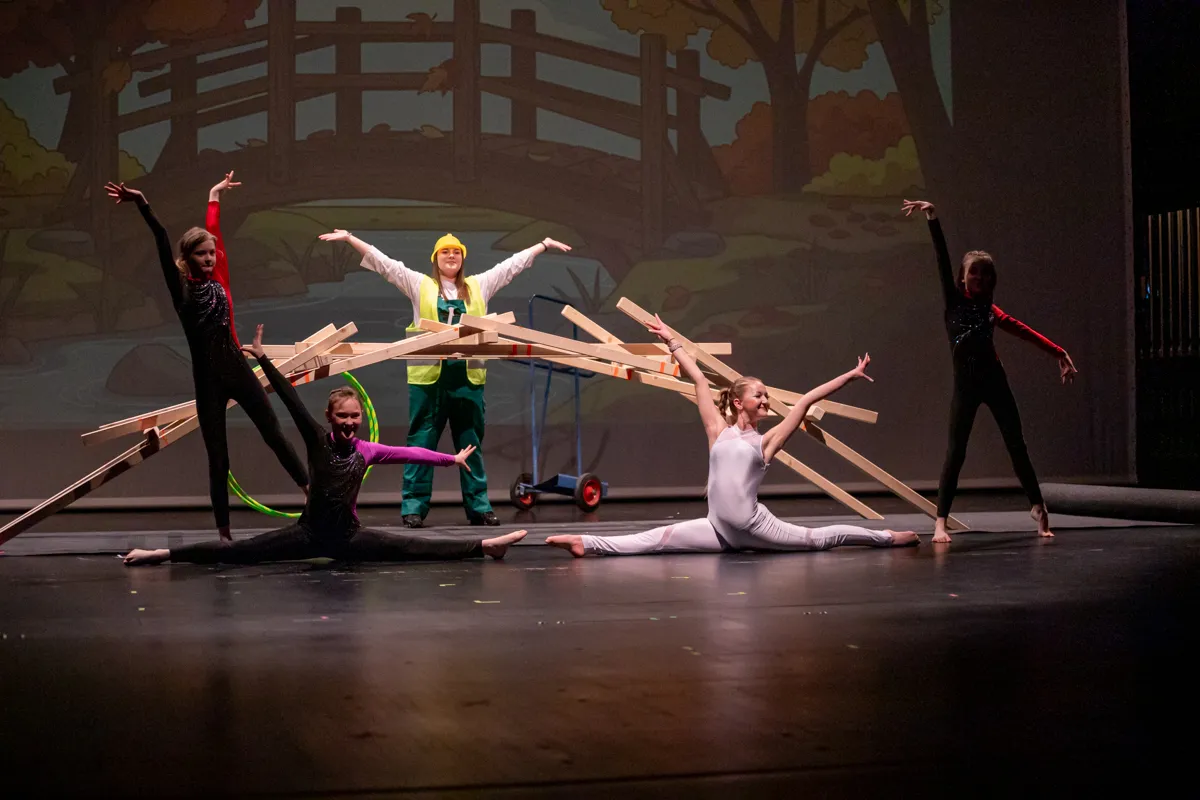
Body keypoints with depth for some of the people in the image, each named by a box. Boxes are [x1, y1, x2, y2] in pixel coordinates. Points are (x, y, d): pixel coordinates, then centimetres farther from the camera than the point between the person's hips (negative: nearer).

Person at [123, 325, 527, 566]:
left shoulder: (366, 450, 3)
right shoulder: (317, 439, -5)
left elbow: (409, 453, 9)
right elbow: (292, 401, -12)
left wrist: (451, 459, 8)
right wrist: (263, 359, -20)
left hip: (348, 537, 2)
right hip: (309, 532, -2)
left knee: (416, 548, -7)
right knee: (235, 552, -9)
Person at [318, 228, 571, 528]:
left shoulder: (478, 286, 15)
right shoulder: (420, 285, 9)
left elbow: (512, 264, 18)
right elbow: (384, 262, 4)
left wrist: (544, 244, 19)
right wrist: (350, 238, -2)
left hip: (468, 376, 2)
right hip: (429, 374, -2)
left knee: (471, 443, 7)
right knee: (421, 442, 0)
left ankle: (478, 506, 12)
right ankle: (414, 506, 3)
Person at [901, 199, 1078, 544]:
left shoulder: (990, 309, 12)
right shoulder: (953, 300, 4)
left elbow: (1024, 331, 12)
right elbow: (942, 261, -4)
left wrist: (1060, 353, 5)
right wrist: (933, 218, -13)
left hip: (994, 381, 3)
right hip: (965, 384, -3)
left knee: (1016, 445, 6)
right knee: (955, 451, -8)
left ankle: (1038, 508, 20)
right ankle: (941, 522, -8)